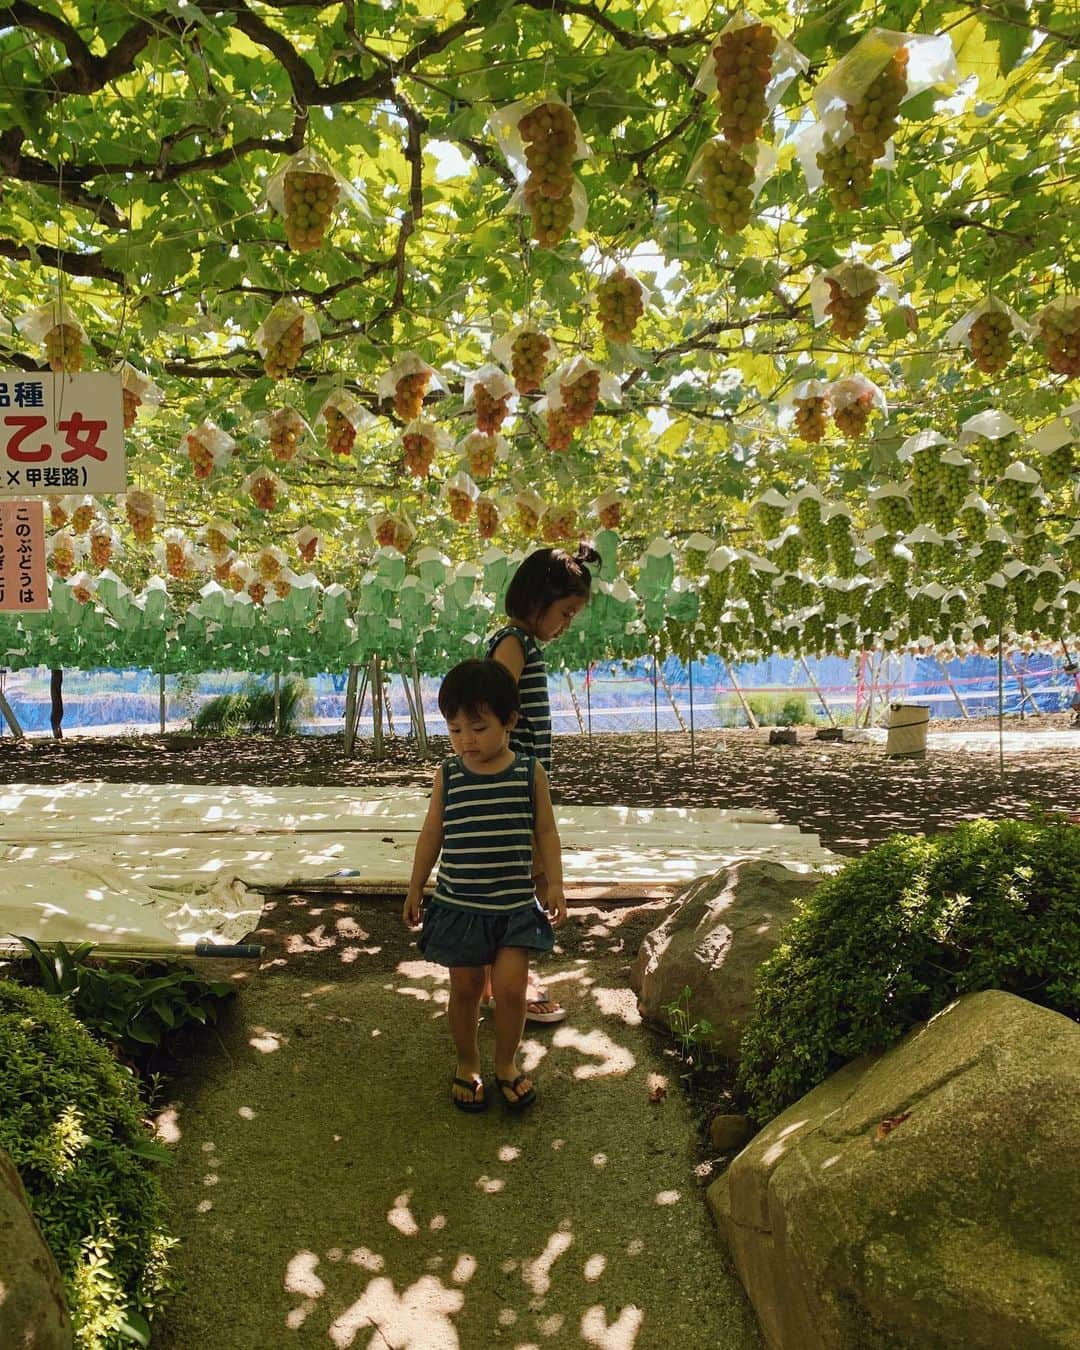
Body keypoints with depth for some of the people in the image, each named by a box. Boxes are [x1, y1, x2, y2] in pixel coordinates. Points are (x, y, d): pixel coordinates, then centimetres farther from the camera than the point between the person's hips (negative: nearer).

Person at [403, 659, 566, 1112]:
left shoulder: (530, 772, -6)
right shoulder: (448, 775, -4)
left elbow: (545, 831, 2)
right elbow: (432, 834, 5)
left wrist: (554, 885, -3)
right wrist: (415, 889, 10)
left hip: (515, 905, -1)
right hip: (457, 904, 1)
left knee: (510, 987, -3)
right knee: (465, 988, 10)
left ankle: (506, 1064, 24)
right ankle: (467, 1065, 34)